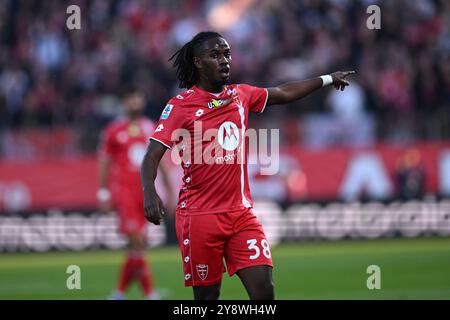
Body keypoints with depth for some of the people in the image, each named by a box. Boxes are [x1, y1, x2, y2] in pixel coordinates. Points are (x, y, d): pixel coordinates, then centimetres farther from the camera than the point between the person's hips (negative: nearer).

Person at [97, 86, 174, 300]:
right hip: (124, 191, -5)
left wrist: (169, 192, 13)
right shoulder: (114, 130, -1)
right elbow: (104, 163, 2)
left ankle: (120, 293, 18)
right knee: (138, 241, -14)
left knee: (135, 245, 6)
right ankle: (149, 293, -12)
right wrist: (103, 194, -2)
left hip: (145, 192, 5)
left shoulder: (152, 129, 11)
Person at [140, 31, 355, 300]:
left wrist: (327, 79, 35)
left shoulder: (240, 95, 11)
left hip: (241, 214, 4)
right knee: (207, 296, 1)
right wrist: (149, 192, -30)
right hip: (199, 216, -4)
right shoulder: (180, 105, -5)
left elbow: (283, 93, 29)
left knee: (264, 290, -9)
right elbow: (153, 155, -12)